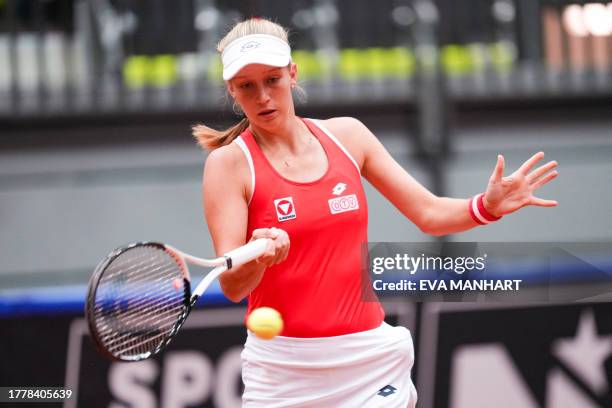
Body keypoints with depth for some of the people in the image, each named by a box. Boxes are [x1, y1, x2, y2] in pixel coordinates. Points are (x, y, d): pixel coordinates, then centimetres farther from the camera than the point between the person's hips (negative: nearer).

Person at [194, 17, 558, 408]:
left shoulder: (346, 135, 4)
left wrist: (487, 206, -11)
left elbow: (429, 214, 8)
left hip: (372, 360, 3)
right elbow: (232, 286, -14)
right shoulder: (229, 163, -7)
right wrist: (259, 257, -36)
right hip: (283, 372, -3)